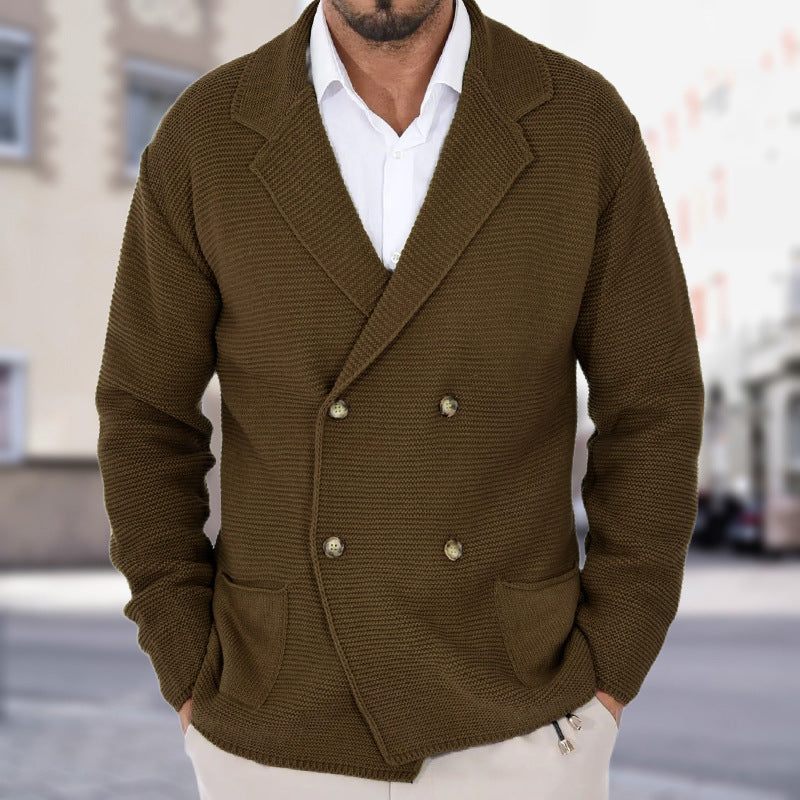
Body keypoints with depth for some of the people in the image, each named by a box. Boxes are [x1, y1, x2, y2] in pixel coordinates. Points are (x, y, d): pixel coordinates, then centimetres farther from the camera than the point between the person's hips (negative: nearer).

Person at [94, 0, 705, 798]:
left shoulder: (585, 124, -7)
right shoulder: (205, 139, -7)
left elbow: (652, 408, -2)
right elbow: (147, 417, 0)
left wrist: (607, 677, -6)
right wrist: (197, 688, -4)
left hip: (508, 722, 0)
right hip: (289, 722, 1)